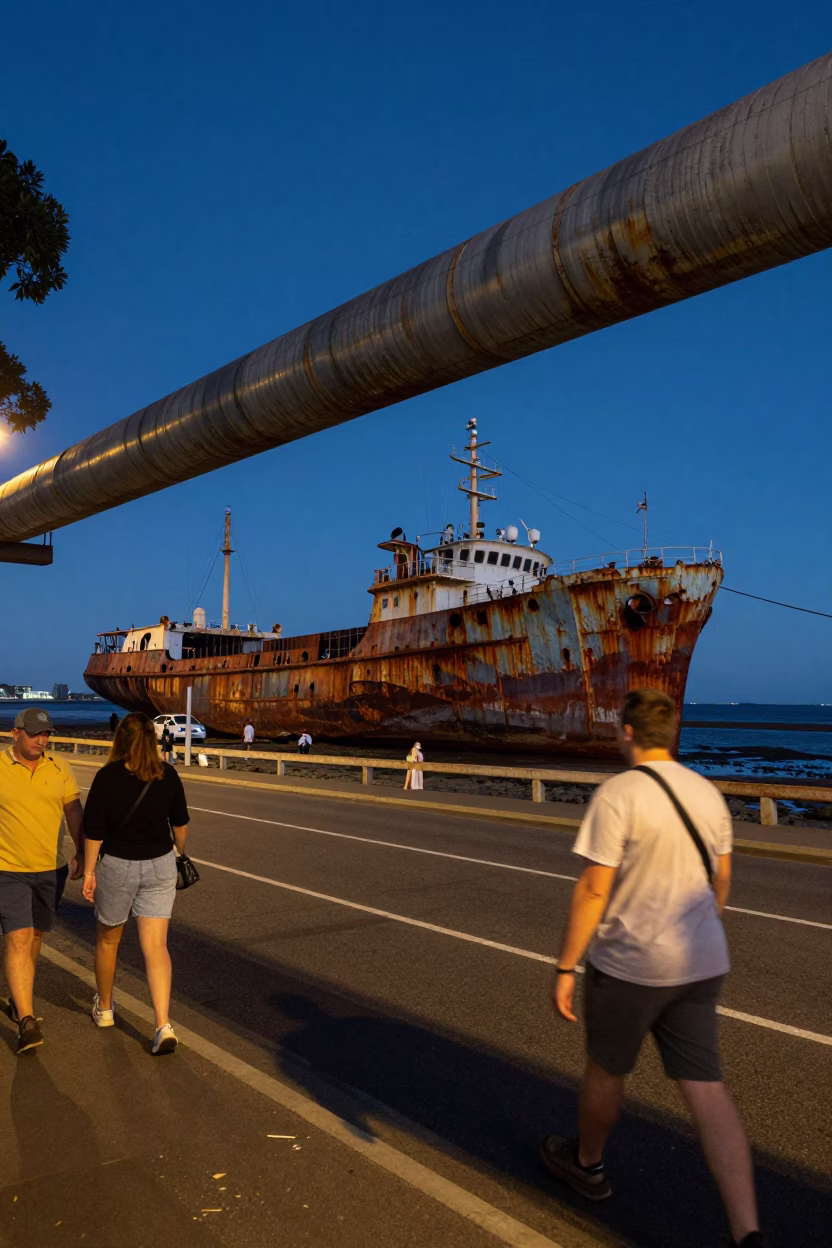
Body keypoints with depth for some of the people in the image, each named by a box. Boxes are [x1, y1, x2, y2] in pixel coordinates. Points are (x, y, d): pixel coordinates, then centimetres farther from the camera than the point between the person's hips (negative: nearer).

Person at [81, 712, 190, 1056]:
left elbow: (94, 831, -10)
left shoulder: (107, 776, -13)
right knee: (156, 947, 3)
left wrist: (89, 871, 1)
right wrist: (179, 851, 23)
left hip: (116, 866, -1)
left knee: (108, 940, 22)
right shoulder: (167, 775, -6)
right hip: (159, 866, 1)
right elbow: (180, 823, 5)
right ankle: (163, 1026, -7)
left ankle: (104, 1008, 40)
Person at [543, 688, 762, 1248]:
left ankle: (587, 1164, 42)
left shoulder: (618, 794, -18)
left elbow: (594, 890, -18)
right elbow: (722, 879, 14)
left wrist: (566, 968, -10)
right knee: (708, 1091, 9)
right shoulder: (708, 793, 3)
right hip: (701, 965, 5)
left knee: (606, 1070, 18)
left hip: (629, 963, -5)